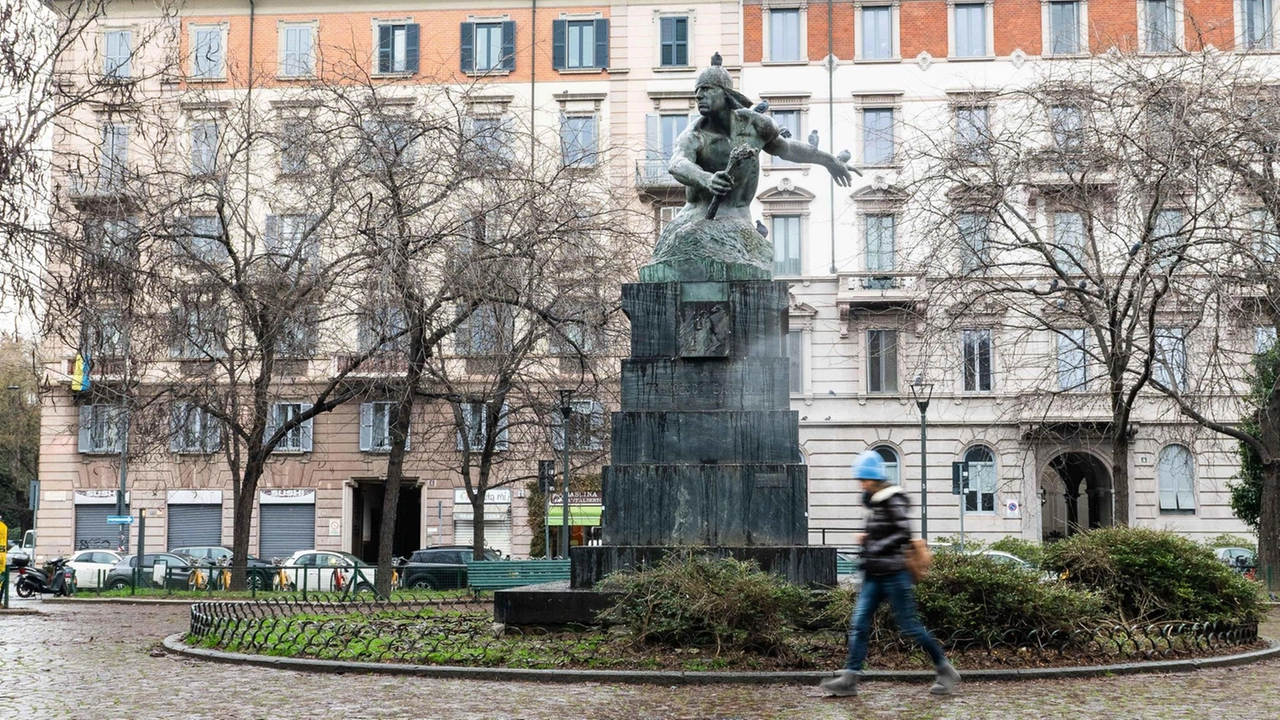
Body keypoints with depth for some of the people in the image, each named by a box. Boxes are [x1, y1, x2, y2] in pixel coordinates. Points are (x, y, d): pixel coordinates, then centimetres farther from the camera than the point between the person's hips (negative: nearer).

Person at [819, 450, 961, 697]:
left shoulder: (893, 500, -13)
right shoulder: (873, 502, 14)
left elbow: (903, 534, -21)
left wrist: (875, 548, -19)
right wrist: (867, 538, 7)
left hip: (893, 573, -9)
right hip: (874, 575, 9)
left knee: (909, 625, -2)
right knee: (859, 623, 0)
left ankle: (945, 669, 13)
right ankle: (849, 678, -3)